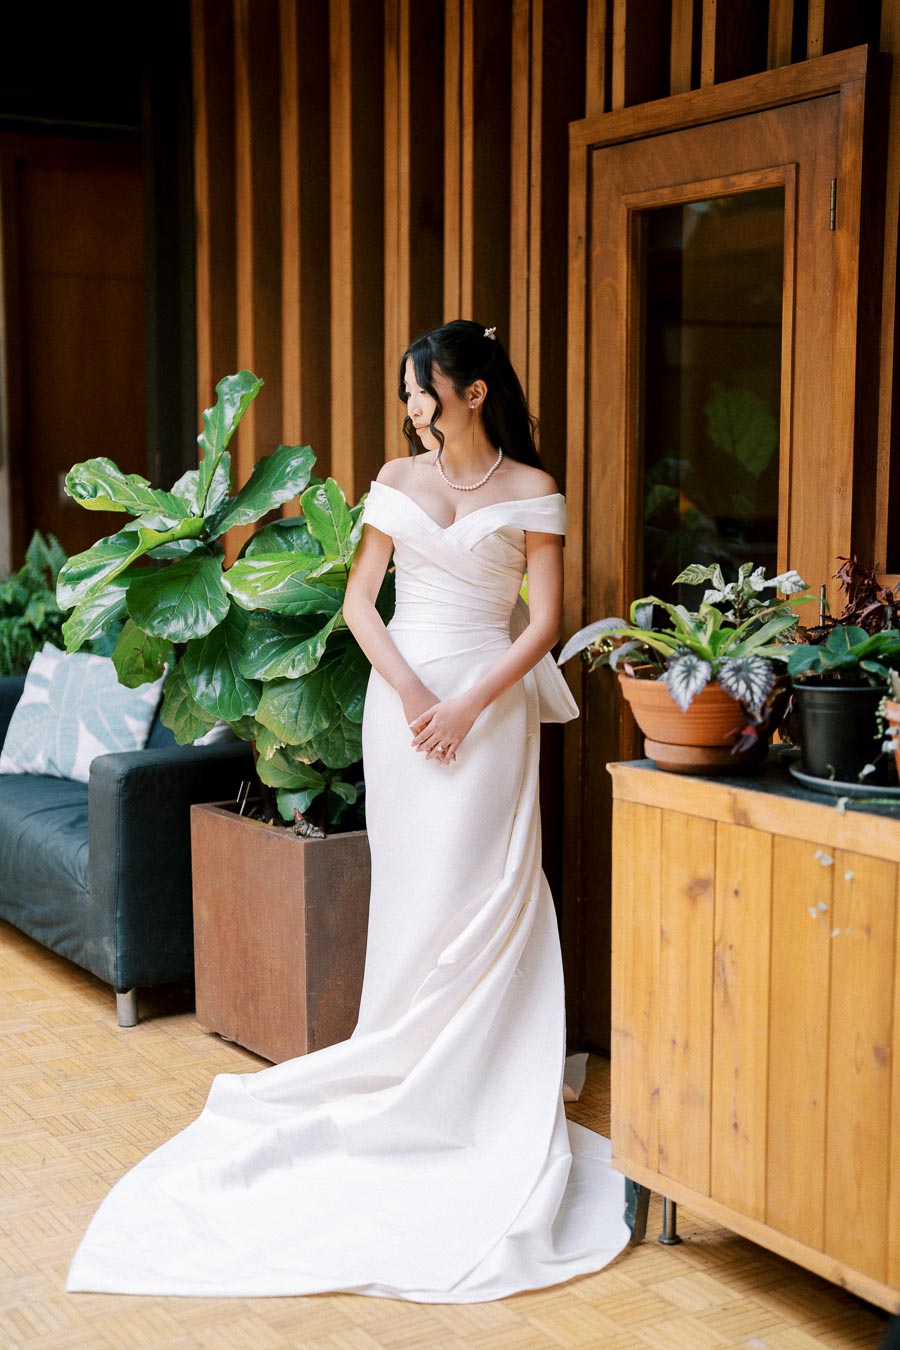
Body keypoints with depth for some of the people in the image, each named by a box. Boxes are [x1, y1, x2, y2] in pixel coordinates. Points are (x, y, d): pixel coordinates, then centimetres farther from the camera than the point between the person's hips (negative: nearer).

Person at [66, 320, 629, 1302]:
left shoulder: (531, 491, 0)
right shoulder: (399, 477, 9)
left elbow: (544, 621, -4)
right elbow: (358, 600, 5)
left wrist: (468, 705, -14)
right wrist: (410, 692, -9)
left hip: (488, 703, -3)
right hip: (400, 695, 3)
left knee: (479, 891, -3)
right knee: (407, 887, 6)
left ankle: (473, 1086, 7)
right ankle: (406, 1070, 15)